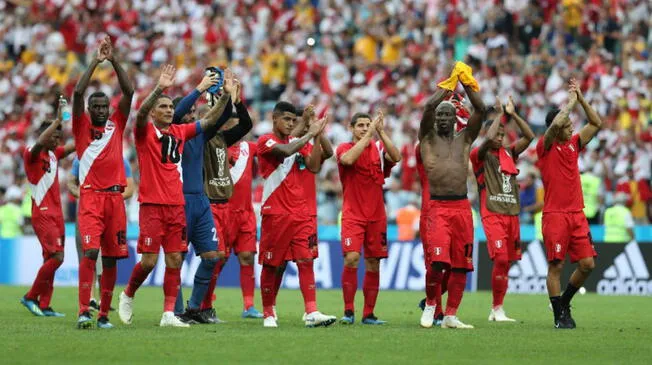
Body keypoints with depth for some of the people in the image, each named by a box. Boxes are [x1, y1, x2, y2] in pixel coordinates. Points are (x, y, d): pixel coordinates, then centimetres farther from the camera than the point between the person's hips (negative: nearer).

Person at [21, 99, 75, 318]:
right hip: (42, 214, -8)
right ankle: (31, 297, -4)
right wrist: (58, 120, -30)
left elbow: (76, 145, 15)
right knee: (57, 257, -15)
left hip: (56, 214, 8)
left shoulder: (54, 154, 15)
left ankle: (43, 306, 7)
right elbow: (40, 143, -29)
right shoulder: (31, 154, -8)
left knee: (50, 259, 6)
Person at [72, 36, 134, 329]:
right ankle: (83, 311, -20)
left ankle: (104, 313, 12)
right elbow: (78, 93, -7)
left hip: (115, 197, 4)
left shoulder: (116, 124, 14)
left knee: (111, 257, 5)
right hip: (90, 197, -4)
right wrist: (95, 62, -8)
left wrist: (114, 61, -3)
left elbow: (128, 92, 5)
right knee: (90, 251, -16)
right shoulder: (82, 126, 7)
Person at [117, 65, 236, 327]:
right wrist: (159, 88, -38)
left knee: (175, 260, 1)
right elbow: (141, 113, -24)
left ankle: (168, 314, 5)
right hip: (152, 205, -5)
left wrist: (225, 95, 1)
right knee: (149, 260, -6)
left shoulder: (179, 132, 12)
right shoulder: (145, 131, -3)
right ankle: (127, 296, 20)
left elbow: (209, 120, 15)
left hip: (176, 205, 5)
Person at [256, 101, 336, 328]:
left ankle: (312, 312, -14)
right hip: (275, 213, -5)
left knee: (306, 260, -7)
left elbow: (314, 166, 4)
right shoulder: (266, 141, -3)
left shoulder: (297, 143, 15)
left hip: (299, 213, 5)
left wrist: (317, 138, -4)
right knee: (270, 264, 2)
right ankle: (268, 313, 13)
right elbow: (285, 150, -23)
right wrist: (310, 134, -15)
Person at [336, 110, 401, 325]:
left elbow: (396, 157, -12)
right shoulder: (344, 148, 0)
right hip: (353, 215, -3)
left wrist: (381, 132, -16)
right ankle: (348, 311, -10)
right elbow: (348, 159, -23)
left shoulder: (378, 148, 7)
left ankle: (369, 314, 12)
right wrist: (369, 134, -22)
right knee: (351, 258, -18)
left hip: (376, 216, 3)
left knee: (373, 264, 5)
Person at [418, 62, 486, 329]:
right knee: (437, 261, -17)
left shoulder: (465, 138, 15)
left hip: (462, 207, 3)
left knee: (460, 265, 2)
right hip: (437, 207, -3)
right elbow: (428, 107, -9)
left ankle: (451, 315, 10)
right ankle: (430, 303, 6)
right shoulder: (428, 137, 8)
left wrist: (467, 83, -3)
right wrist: (449, 84, -3)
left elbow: (480, 110, 3)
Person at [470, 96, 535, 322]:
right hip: (492, 214, -6)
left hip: (512, 214, 6)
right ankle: (497, 309, -10)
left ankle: (496, 310, 12)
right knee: (501, 259, -17)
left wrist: (513, 115, 6)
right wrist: (499, 114, -8)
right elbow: (489, 138, -19)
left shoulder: (508, 154, 17)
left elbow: (529, 136, 11)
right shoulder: (480, 155, 0)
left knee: (507, 262, 5)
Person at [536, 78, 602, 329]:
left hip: (577, 214, 6)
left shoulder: (574, 144, 13)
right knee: (556, 265, -5)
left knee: (587, 264, 2)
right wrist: (571, 101, -11)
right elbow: (555, 124, -23)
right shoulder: (545, 147, -5)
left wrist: (581, 99, 4)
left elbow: (596, 124, 12)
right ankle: (560, 316, 2)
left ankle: (564, 301, 23)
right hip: (554, 214, -6)